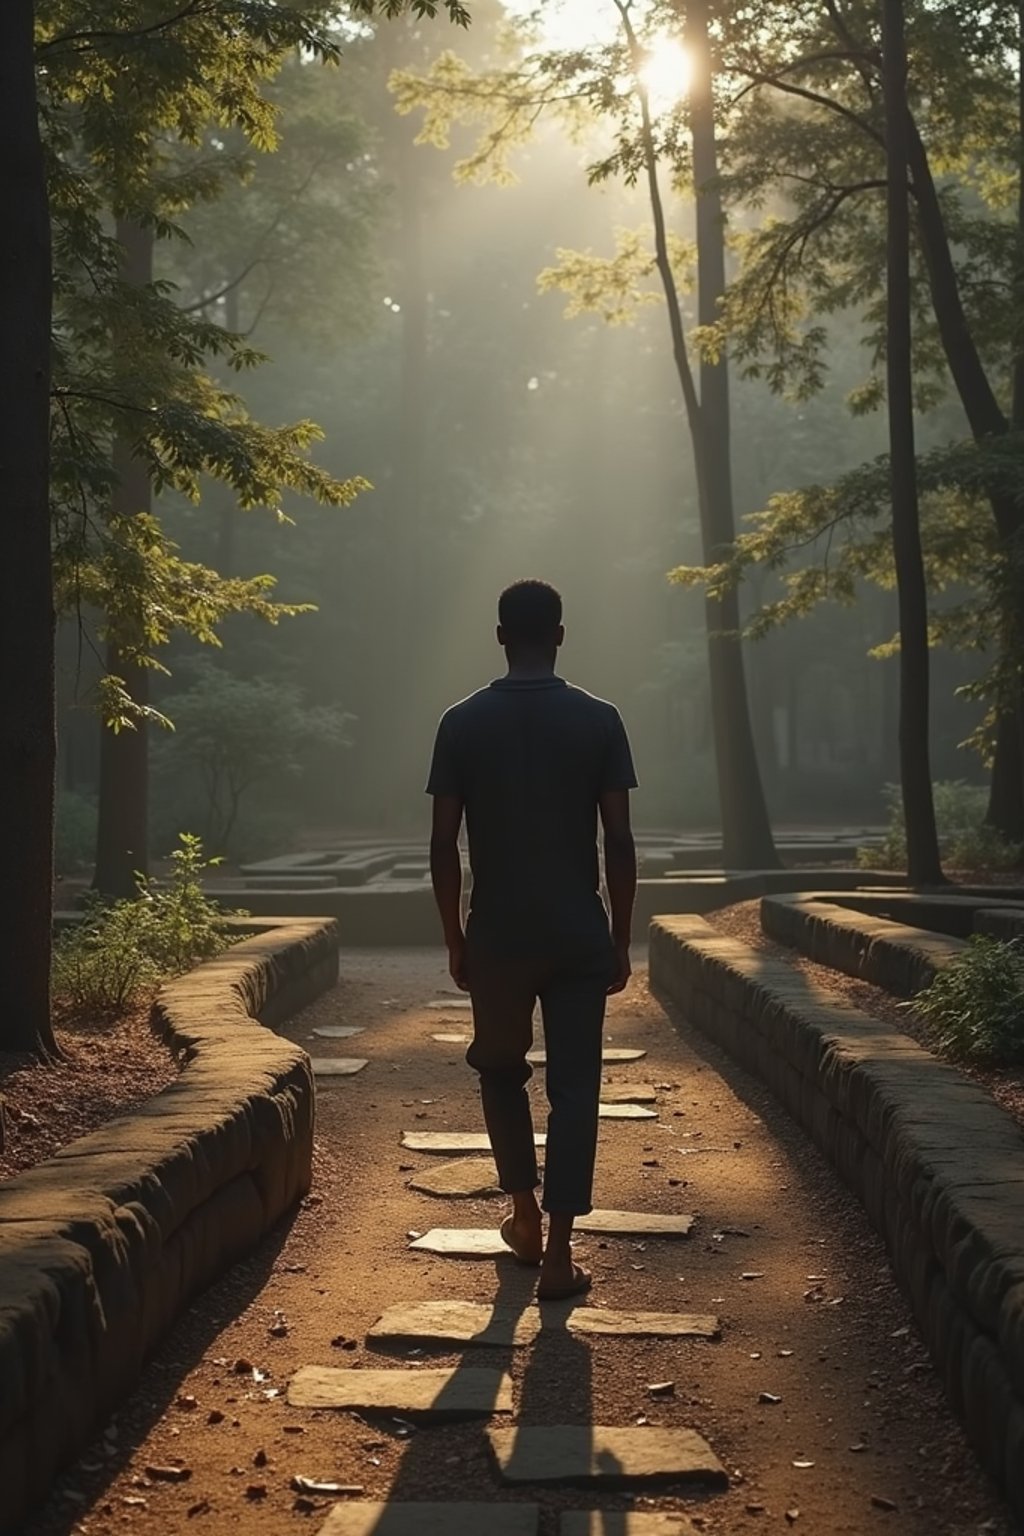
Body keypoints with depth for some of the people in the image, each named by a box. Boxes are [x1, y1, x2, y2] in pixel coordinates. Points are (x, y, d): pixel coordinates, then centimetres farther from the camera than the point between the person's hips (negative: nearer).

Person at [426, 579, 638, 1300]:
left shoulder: (463, 723, -3)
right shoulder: (599, 720, -4)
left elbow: (444, 845, -3)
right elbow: (620, 843, -5)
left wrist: (455, 938, 7)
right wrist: (621, 940, 4)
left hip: (497, 935, 1)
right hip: (579, 935, 0)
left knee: (501, 1072, 20)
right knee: (574, 1086, 4)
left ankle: (526, 1218, 27)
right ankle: (559, 1252, 1)